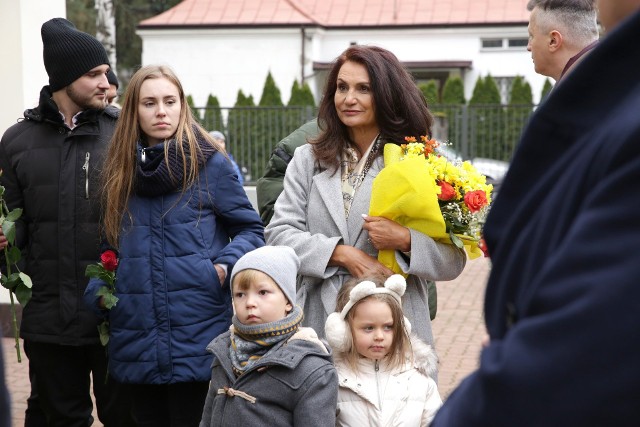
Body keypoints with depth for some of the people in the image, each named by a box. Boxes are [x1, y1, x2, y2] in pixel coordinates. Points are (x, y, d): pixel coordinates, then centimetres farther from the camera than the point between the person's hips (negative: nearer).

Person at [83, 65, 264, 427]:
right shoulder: (120, 171, 11)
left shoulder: (210, 164, -3)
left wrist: (226, 266, -15)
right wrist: (97, 290, 1)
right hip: (137, 343, 4)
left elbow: (251, 230, 3)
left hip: (198, 339, -4)